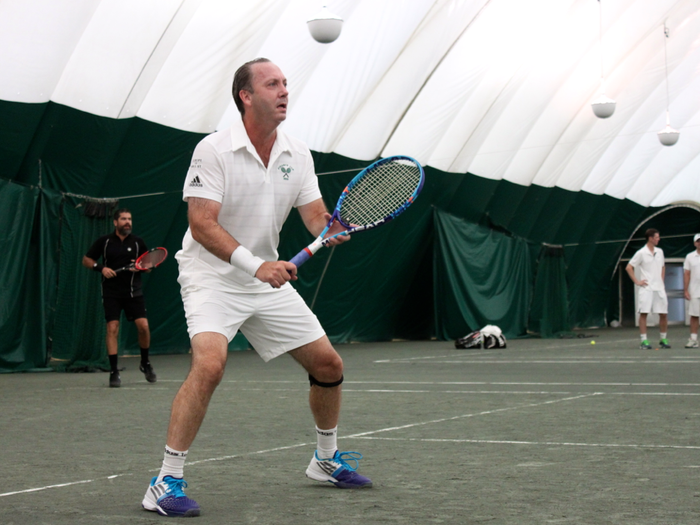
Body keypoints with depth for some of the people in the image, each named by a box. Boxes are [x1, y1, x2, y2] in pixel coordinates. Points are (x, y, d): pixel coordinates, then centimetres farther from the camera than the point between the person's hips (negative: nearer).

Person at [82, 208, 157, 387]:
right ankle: (114, 371, -3)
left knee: (143, 325, -9)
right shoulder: (104, 241, 2)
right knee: (112, 328, -9)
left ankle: (145, 363, 15)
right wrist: (101, 268, -10)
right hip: (111, 293, -1)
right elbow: (86, 260, 8)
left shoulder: (138, 242, 5)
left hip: (134, 291, 1)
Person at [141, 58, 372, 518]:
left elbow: (316, 218, 1)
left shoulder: (298, 154, 1)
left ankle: (327, 460, 30)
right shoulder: (213, 150, -16)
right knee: (210, 364, -29)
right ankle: (166, 483, -20)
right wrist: (256, 265, -33)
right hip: (212, 278, -6)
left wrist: (334, 228, -24)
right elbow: (202, 225, -23)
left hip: (269, 279, 6)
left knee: (328, 364, 6)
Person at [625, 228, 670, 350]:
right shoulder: (641, 253, -5)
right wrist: (637, 281, -6)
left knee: (664, 314, 3)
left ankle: (664, 339, 15)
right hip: (646, 288, -5)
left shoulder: (660, 252, 12)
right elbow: (629, 268, -2)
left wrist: (662, 280, 15)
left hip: (659, 288, 5)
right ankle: (644, 341, -4)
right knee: (643, 313, -7)